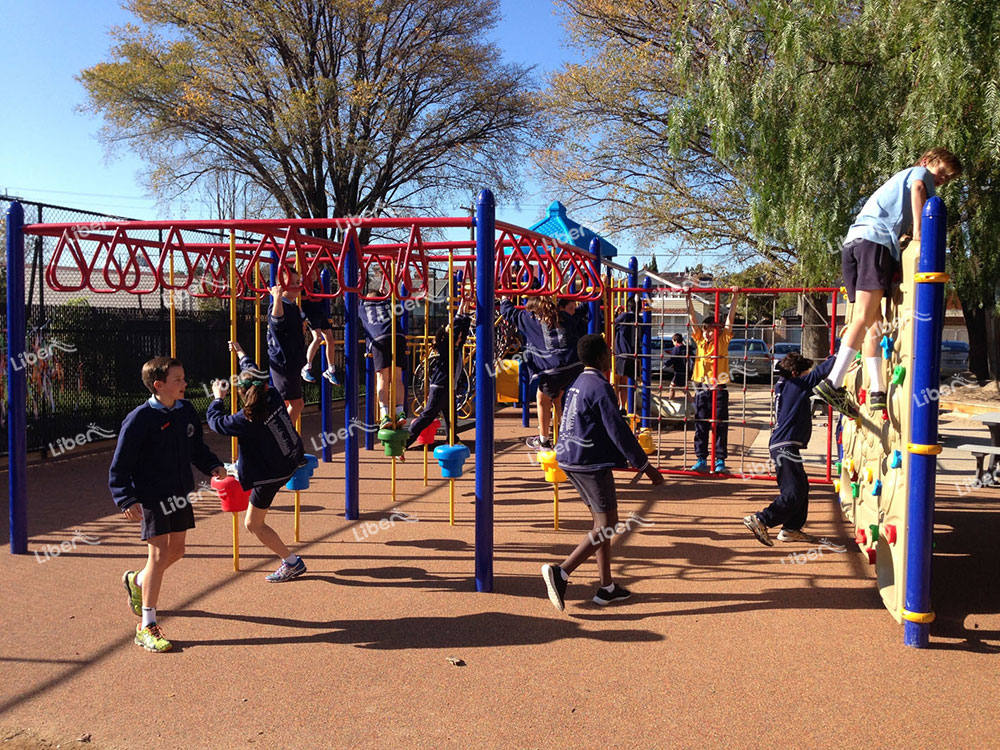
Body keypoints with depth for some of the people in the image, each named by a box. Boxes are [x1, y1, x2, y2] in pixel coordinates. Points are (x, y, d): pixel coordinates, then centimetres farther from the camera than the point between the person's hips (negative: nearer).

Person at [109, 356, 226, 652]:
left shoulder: (186, 411, 3)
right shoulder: (139, 419, -17)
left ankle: (137, 581, 45)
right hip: (151, 497, -7)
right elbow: (119, 467, -14)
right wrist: (127, 500, -24)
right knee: (159, 554, -8)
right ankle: (147, 627, 3)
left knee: (176, 551, 14)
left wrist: (213, 465, -1)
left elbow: (197, 447, 17)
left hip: (180, 494, 7)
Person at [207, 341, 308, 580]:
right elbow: (256, 374, 11)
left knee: (253, 524, 5)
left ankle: (292, 562, 4)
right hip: (290, 462, 8)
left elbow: (216, 421, -9)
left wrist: (218, 397, 6)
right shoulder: (273, 397, -10)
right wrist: (241, 354, 25)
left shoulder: (247, 420, -27)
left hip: (270, 475, -8)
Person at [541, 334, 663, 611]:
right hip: (591, 463, -9)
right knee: (607, 526, -3)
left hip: (571, 459, 10)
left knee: (602, 522, 16)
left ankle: (607, 587, 21)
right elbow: (618, 430, -17)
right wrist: (646, 466, -12)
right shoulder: (601, 387, -15)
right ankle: (561, 572, -13)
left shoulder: (577, 384, 13)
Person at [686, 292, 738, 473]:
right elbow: (693, 319, 6)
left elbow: (730, 318, -1)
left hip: (719, 388, -2)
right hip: (701, 387, 2)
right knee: (700, 426, 4)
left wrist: (734, 297, -4)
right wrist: (689, 299, 3)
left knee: (720, 426, 1)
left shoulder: (723, 340, 3)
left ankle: (720, 460, 7)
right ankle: (701, 460, 10)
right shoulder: (700, 340, 8)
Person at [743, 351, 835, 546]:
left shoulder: (783, 385, 17)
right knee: (793, 493, -11)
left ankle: (791, 529, 22)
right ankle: (759, 521, -16)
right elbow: (822, 371, -8)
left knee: (801, 488, 17)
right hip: (785, 446, -10)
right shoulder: (798, 384, -7)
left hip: (782, 445, 10)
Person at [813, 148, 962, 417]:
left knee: (871, 321, 3)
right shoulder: (920, 172, 17)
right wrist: (918, 234, -12)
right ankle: (833, 383, -29)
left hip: (851, 240, 8)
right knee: (865, 318, -18)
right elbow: (918, 189, -7)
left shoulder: (897, 179, 41)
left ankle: (877, 391, -3)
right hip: (876, 239, -8)